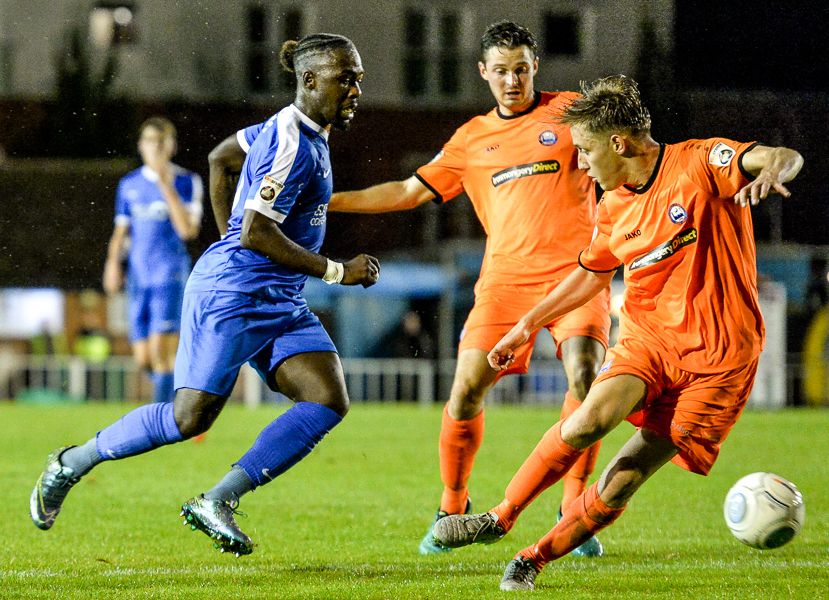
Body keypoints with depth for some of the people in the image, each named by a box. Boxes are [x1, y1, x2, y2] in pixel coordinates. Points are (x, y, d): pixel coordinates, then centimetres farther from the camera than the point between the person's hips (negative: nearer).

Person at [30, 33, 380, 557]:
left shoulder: (302, 131, 13)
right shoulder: (291, 144, -17)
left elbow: (221, 156, 28)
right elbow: (256, 233, -24)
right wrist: (335, 272, -19)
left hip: (281, 303, 9)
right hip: (231, 293, -9)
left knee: (330, 401, -11)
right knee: (190, 417, -12)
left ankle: (217, 502, -11)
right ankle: (73, 463, 12)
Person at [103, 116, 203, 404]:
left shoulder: (187, 182, -1)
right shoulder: (129, 185, 12)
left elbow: (188, 230, -12)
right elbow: (121, 230, 19)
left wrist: (167, 187, -15)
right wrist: (113, 262, 2)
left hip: (170, 275, -4)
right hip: (138, 278, 4)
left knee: (160, 350, -15)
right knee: (144, 359, 2)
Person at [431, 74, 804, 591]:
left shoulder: (700, 164, -9)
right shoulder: (615, 208, 9)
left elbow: (786, 158, -22)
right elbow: (592, 273, 25)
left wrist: (772, 170, -45)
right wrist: (528, 325, 26)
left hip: (717, 358, -4)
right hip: (646, 336, 4)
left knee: (620, 485, -8)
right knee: (591, 418, -26)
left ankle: (537, 557, 11)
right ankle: (500, 518, -13)